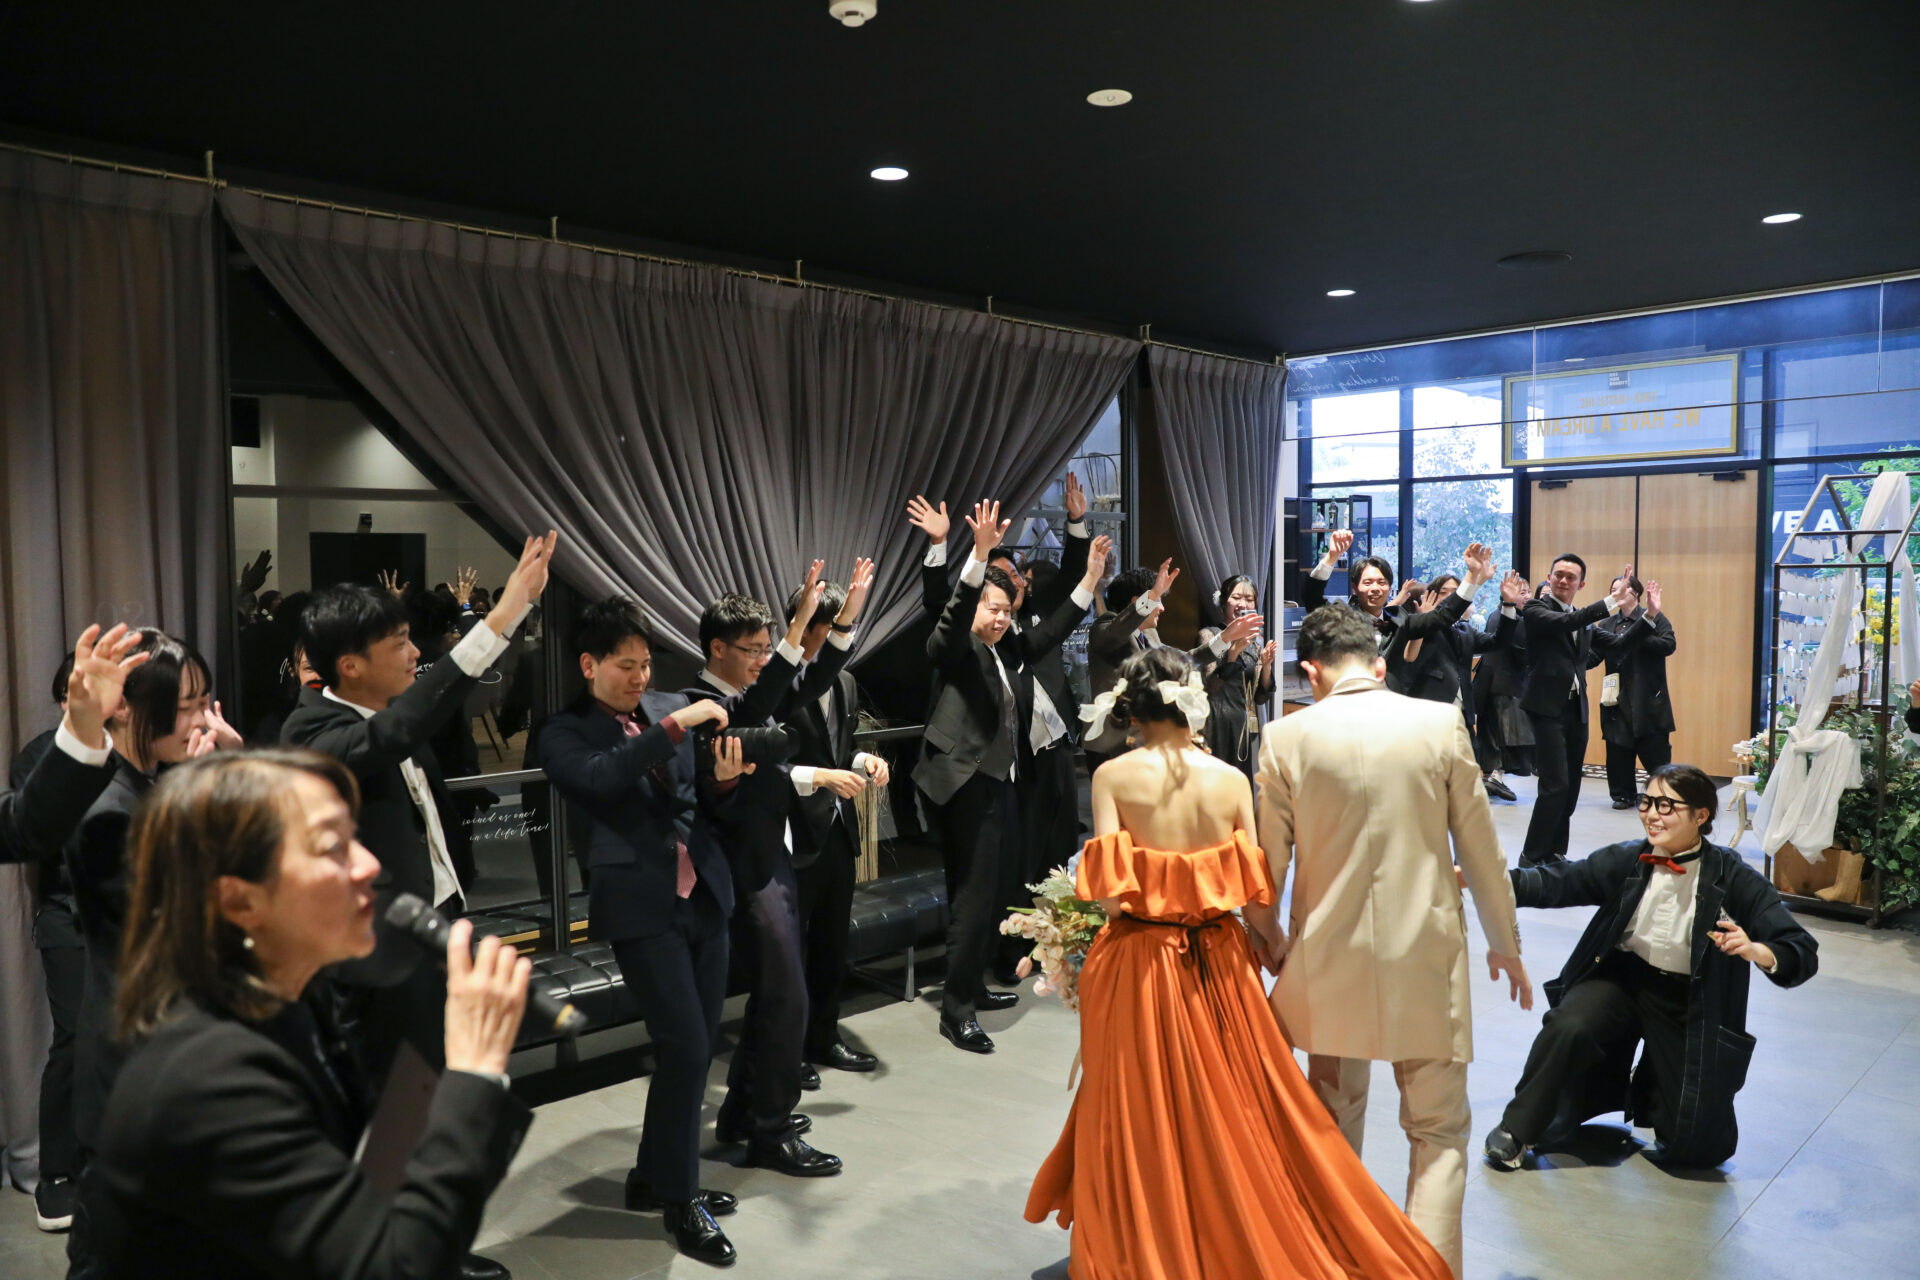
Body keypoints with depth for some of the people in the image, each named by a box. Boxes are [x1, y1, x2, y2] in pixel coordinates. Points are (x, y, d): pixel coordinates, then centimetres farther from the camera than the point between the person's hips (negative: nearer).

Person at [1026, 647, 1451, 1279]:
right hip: (1218, 963, 2)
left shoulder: (1113, 776, -11)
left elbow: (1110, 894, -17)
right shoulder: (1230, 779, -6)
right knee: (1231, 1111, 20)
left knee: (1143, 1121, 13)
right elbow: (1255, 895, -5)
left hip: (1137, 964, -2)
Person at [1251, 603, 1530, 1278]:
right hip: (1426, 952, -1)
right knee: (1438, 1129, 13)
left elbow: (1268, 857, 0)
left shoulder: (1287, 737, -7)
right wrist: (1504, 941, 14)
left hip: (1328, 957, 1)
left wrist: (1267, 934, 19)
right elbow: (1479, 846, 1)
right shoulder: (1440, 723, -5)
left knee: (1334, 1122, 20)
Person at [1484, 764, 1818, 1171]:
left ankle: (1649, 1094, 33)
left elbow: (1803, 954, -15)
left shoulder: (1731, 878, -13)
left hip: (1690, 1000, 0)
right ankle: (1517, 1130, -10)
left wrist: (1757, 951, -39)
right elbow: (1556, 882, -11)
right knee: (1568, 1026, -32)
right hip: (1623, 976, 1)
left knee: (1701, 1145, -4)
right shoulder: (1627, 860, -6)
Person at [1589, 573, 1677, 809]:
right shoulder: (1606, 624, 9)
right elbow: (1592, 656, 1)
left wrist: (1638, 639, -18)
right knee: (1618, 750, 5)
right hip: (1618, 699, 3)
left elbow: (1668, 645, -11)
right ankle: (1623, 795, 17)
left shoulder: (1654, 617, 2)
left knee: (1656, 750, 1)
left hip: (1648, 698, -3)